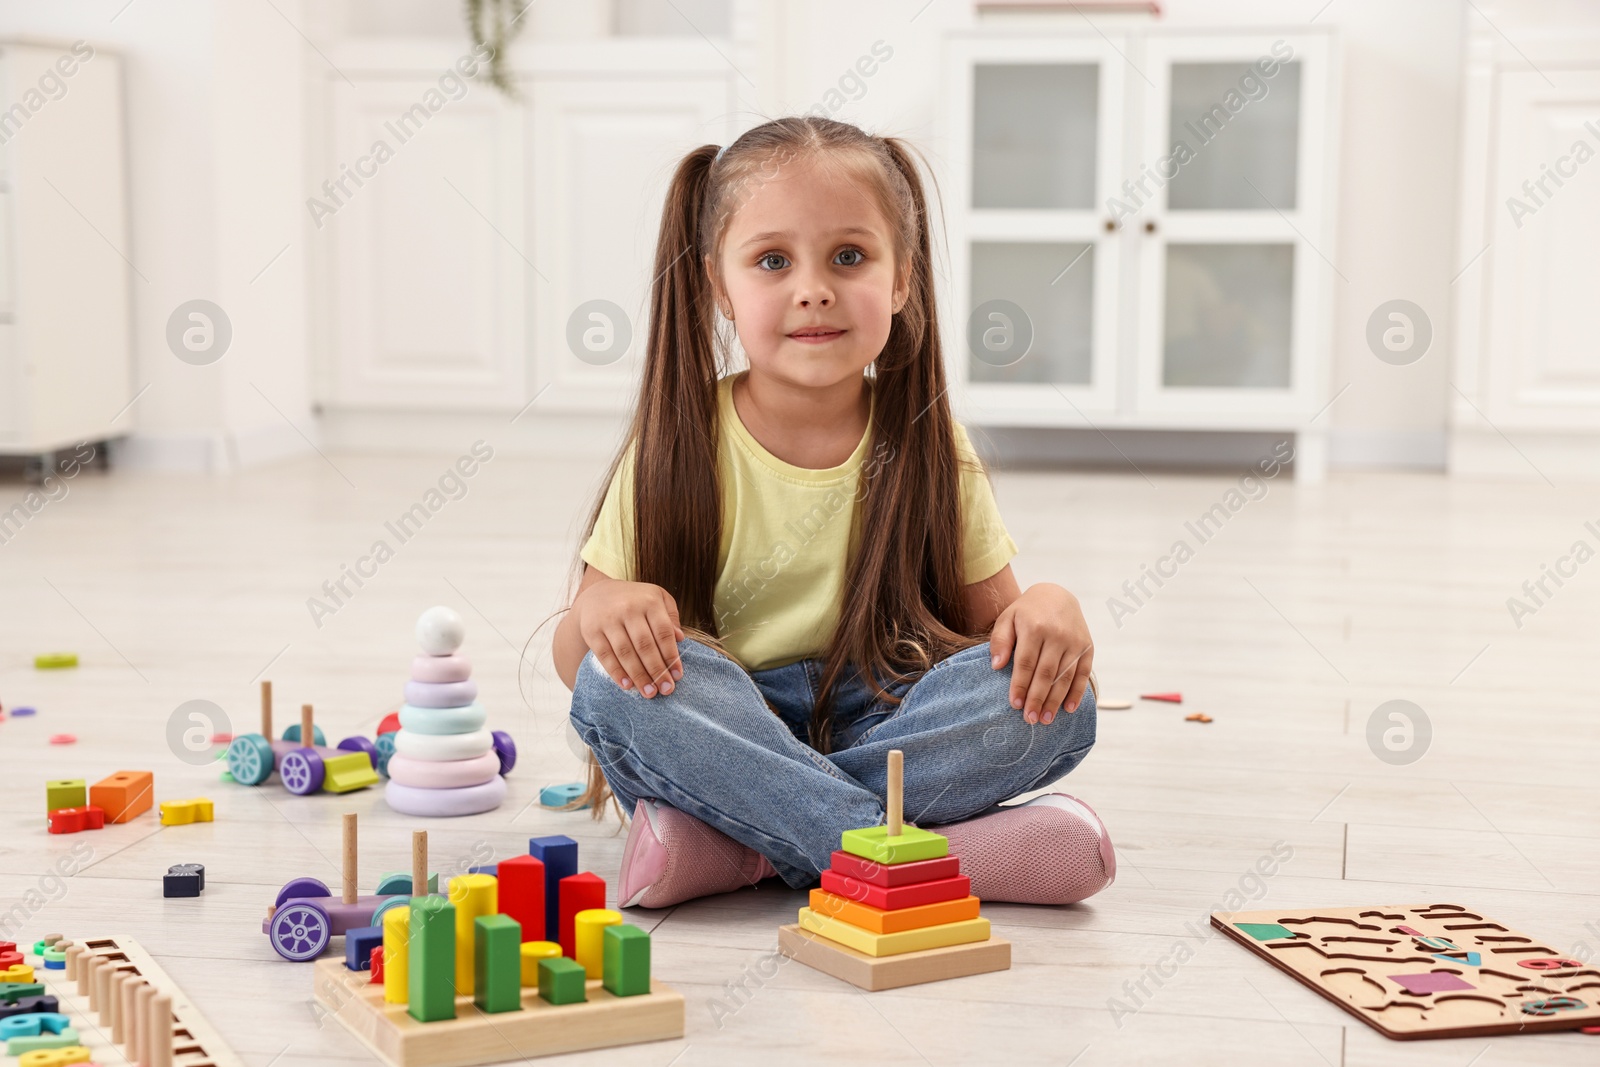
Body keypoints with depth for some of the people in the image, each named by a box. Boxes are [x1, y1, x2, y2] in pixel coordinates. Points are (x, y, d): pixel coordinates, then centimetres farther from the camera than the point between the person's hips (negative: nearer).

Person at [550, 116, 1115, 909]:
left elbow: (988, 618, 3)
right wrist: (600, 612, -27)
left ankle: (732, 845, -26)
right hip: (716, 734, -1)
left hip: (880, 728, 2)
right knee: (618, 680, -31)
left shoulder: (927, 449, 0)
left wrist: (1048, 606, -20)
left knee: (1051, 698, -24)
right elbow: (576, 664, -3)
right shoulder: (677, 449, -5)